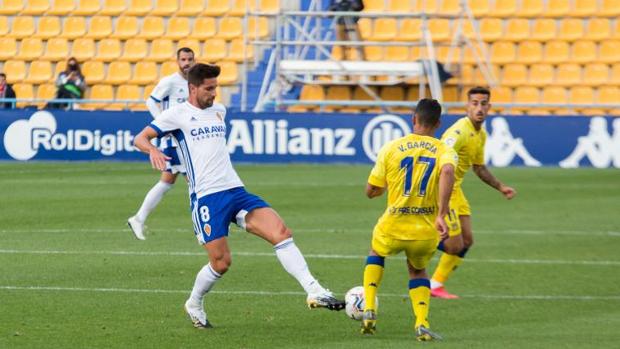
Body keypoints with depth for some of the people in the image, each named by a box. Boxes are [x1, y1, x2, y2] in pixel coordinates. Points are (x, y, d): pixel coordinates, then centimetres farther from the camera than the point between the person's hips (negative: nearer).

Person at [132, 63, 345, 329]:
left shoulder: (219, 111, 19)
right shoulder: (178, 114, 0)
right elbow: (140, 139, -5)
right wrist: (153, 150, -25)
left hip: (236, 190, 6)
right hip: (206, 197, -6)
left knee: (281, 232, -14)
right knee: (221, 262, -6)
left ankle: (314, 292, -19)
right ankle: (194, 305, 23)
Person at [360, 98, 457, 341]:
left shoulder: (391, 148, 1)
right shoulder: (444, 151, -1)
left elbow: (370, 191, 5)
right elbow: (448, 172, -26)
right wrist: (441, 216, -28)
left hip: (393, 227, 0)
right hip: (427, 230, 0)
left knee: (376, 253, 34)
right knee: (417, 270, 30)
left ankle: (369, 311, 18)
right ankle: (422, 324, 8)